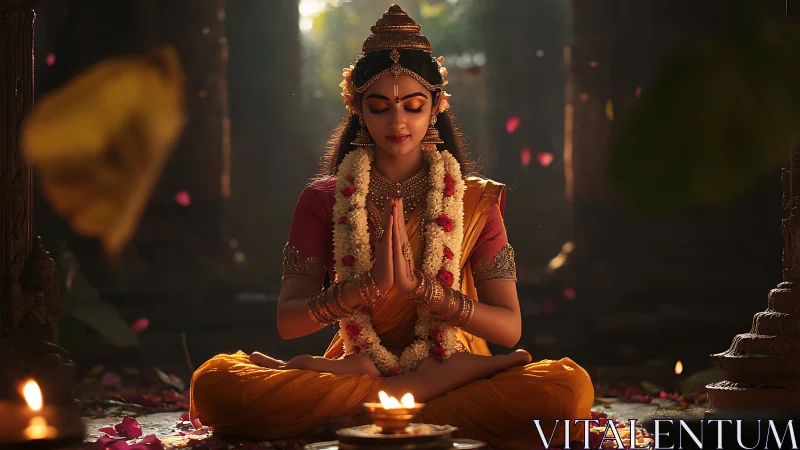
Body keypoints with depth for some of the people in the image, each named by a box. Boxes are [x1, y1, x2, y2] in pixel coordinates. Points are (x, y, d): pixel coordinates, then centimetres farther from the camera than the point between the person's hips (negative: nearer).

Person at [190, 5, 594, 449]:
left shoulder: (475, 202, 6)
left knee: (569, 386, -32)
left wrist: (418, 286, -18)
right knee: (215, 381, -27)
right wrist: (369, 283, -19)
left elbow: (509, 328, -3)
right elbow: (288, 322, -1)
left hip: (452, 373, 1)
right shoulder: (323, 200, 7)